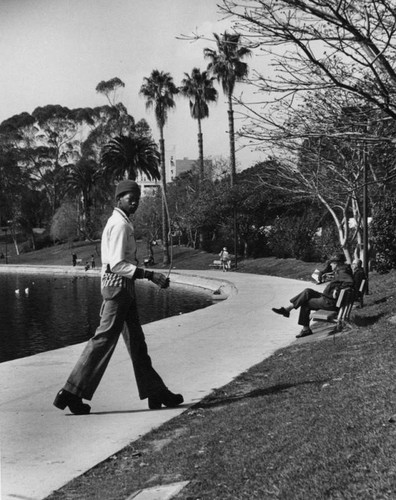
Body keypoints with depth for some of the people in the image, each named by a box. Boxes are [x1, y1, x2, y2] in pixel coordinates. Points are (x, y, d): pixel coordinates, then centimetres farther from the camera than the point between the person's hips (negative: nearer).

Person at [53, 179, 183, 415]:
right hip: (118, 286, -11)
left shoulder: (120, 223, 17)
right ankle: (71, 393, -1)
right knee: (104, 340, -7)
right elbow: (117, 264, -23)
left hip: (123, 289, 11)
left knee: (137, 342, 12)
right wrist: (150, 275, -25)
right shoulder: (120, 225, -15)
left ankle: (156, 393, 19)